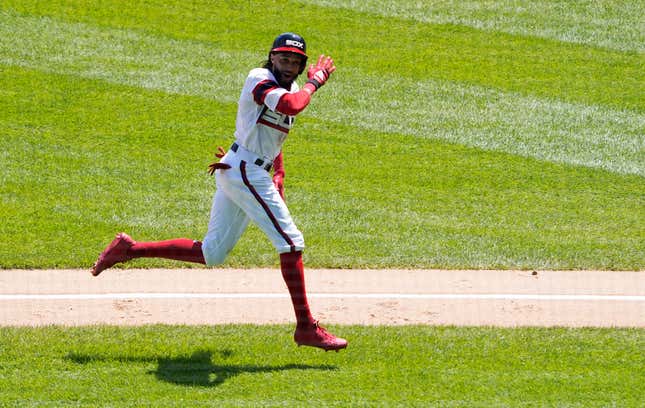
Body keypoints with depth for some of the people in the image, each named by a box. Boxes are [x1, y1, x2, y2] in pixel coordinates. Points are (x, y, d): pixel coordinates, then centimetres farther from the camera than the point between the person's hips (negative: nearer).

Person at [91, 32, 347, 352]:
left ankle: (129, 249, 17)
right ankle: (306, 328, -10)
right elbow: (291, 106, -32)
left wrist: (278, 176, 17)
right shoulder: (259, 79, -12)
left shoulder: (290, 89, 16)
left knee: (210, 254, 13)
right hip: (245, 171, -10)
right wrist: (315, 82, -15)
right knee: (290, 241, -11)